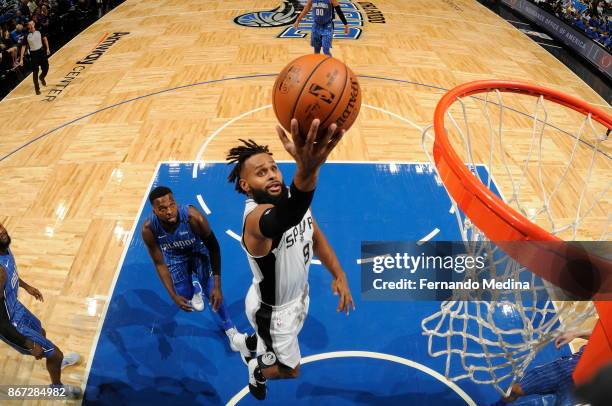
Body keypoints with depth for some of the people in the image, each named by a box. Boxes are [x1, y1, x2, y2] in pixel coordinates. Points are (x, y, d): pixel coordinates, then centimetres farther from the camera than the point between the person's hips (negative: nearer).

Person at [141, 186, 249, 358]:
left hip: (198, 251, -2)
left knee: (212, 291, -14)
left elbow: (213, 247, -25)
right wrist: (173, 295, -22)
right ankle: (195, 286, 38)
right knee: (184, 297, 0)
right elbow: (159, 264, -17)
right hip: (175, 257, 2)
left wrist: (217, 286, -26)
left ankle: (231, 332, 5)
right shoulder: (149, 229, -33)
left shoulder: (193, 217, -40)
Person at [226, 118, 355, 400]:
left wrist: (339, 275, -6)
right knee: (290, 369, 18)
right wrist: (306, 171, -85)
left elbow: (316, 237, 3)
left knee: (284, 340, 35)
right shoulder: (256, 216, -40)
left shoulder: (291, 198, -14)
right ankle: (256, 370, 51)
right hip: (272, 309, -7)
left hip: (298, 293, 7)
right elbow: (283, 220, -66)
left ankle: (255, 343, 68)